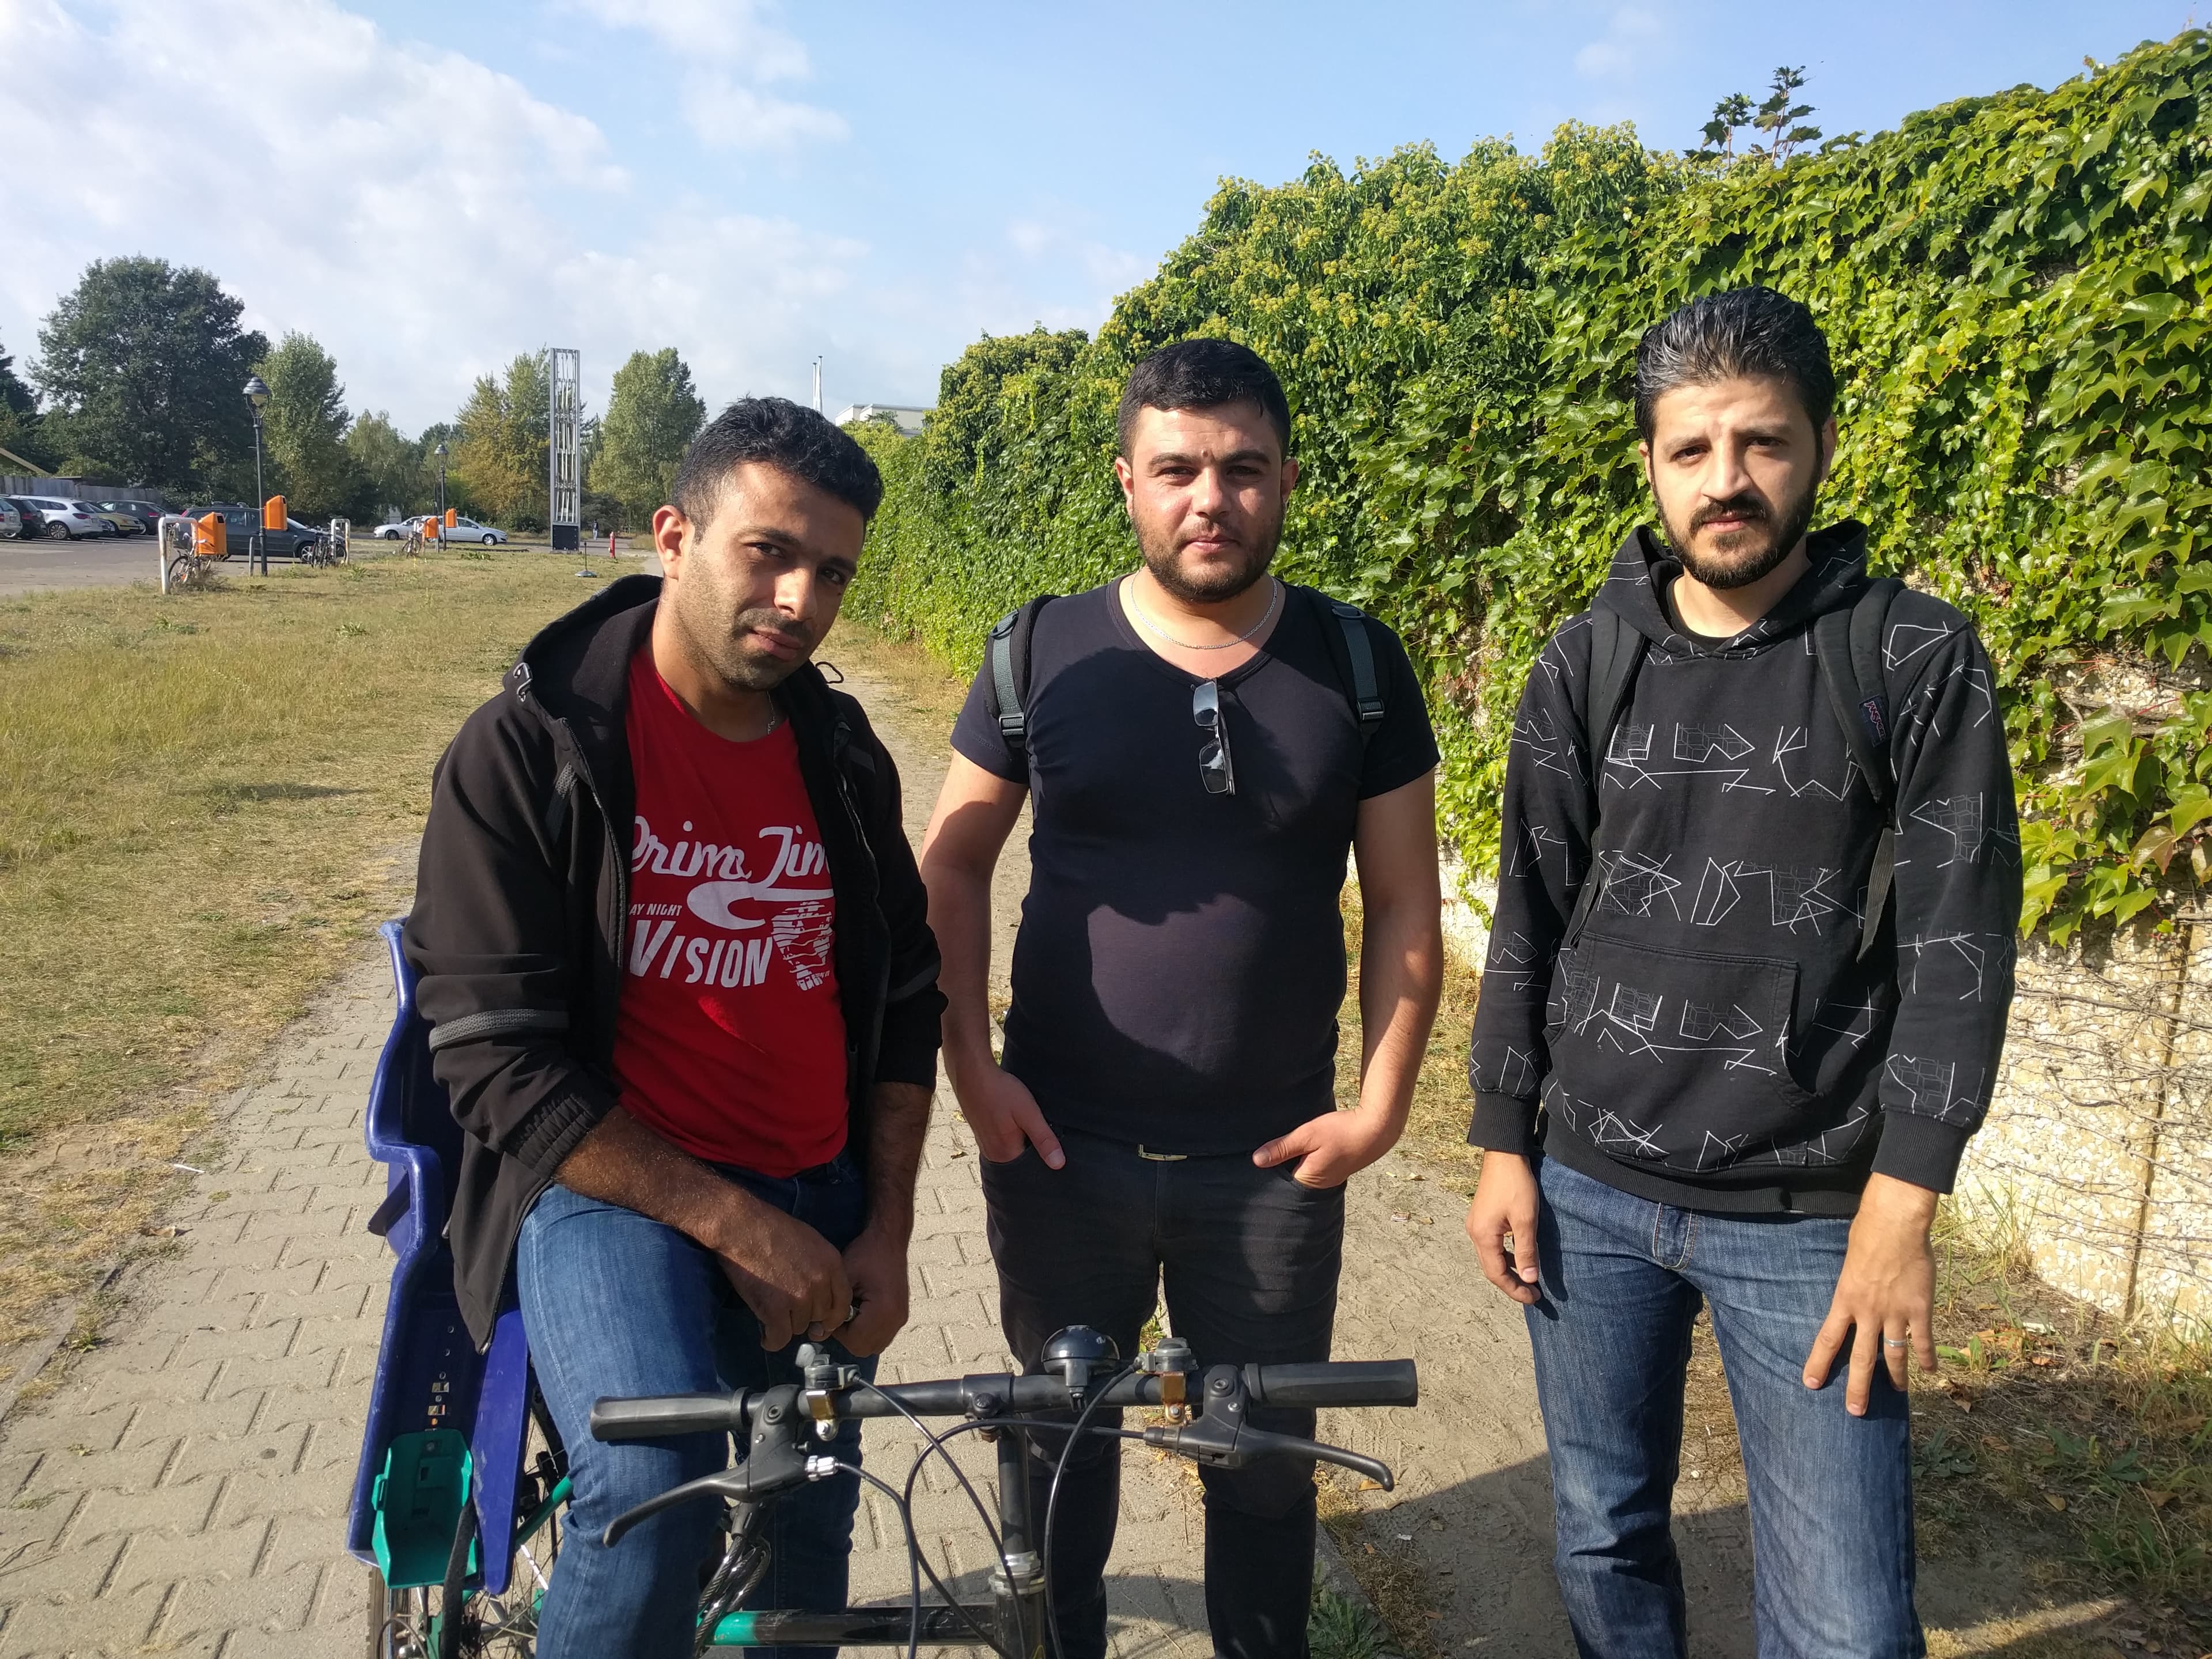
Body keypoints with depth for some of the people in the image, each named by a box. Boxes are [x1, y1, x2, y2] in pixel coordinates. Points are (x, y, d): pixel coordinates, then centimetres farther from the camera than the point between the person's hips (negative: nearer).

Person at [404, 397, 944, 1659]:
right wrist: (740, 1228, -17)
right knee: (657, 1493, -27)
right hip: (611, 1179, -5)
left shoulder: (845, 757, 5)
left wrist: (885, 1234, 2)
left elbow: (904, 1001, 11)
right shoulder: (528, 749, -11)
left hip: (818, 1197, 5)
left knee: (808, 1525, 11)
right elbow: (501, 1064, -14)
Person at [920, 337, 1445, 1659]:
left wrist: (1384, 1102, -5)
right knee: (1060, 1447, 17)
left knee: (1267, 1459, 16)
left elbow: (1405, 901, 1)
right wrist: (970, 1064, -6)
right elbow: (954, 865, 2)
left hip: (1276, 1158, 0)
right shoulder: (1044, 652, -5)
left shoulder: (1358, 664, -3)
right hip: (1063, 1146, 0)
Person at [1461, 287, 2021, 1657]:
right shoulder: (1588, 662, 2)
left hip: (1810, 1218, -2)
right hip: (1589, 1188, 2)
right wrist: (1503, 1148, 4)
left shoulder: (1918, 659, -5)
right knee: (1607, 1542, 16)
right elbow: (1530, 920, 5)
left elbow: (1957, 947, -6)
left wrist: (1902, 1206, -11)